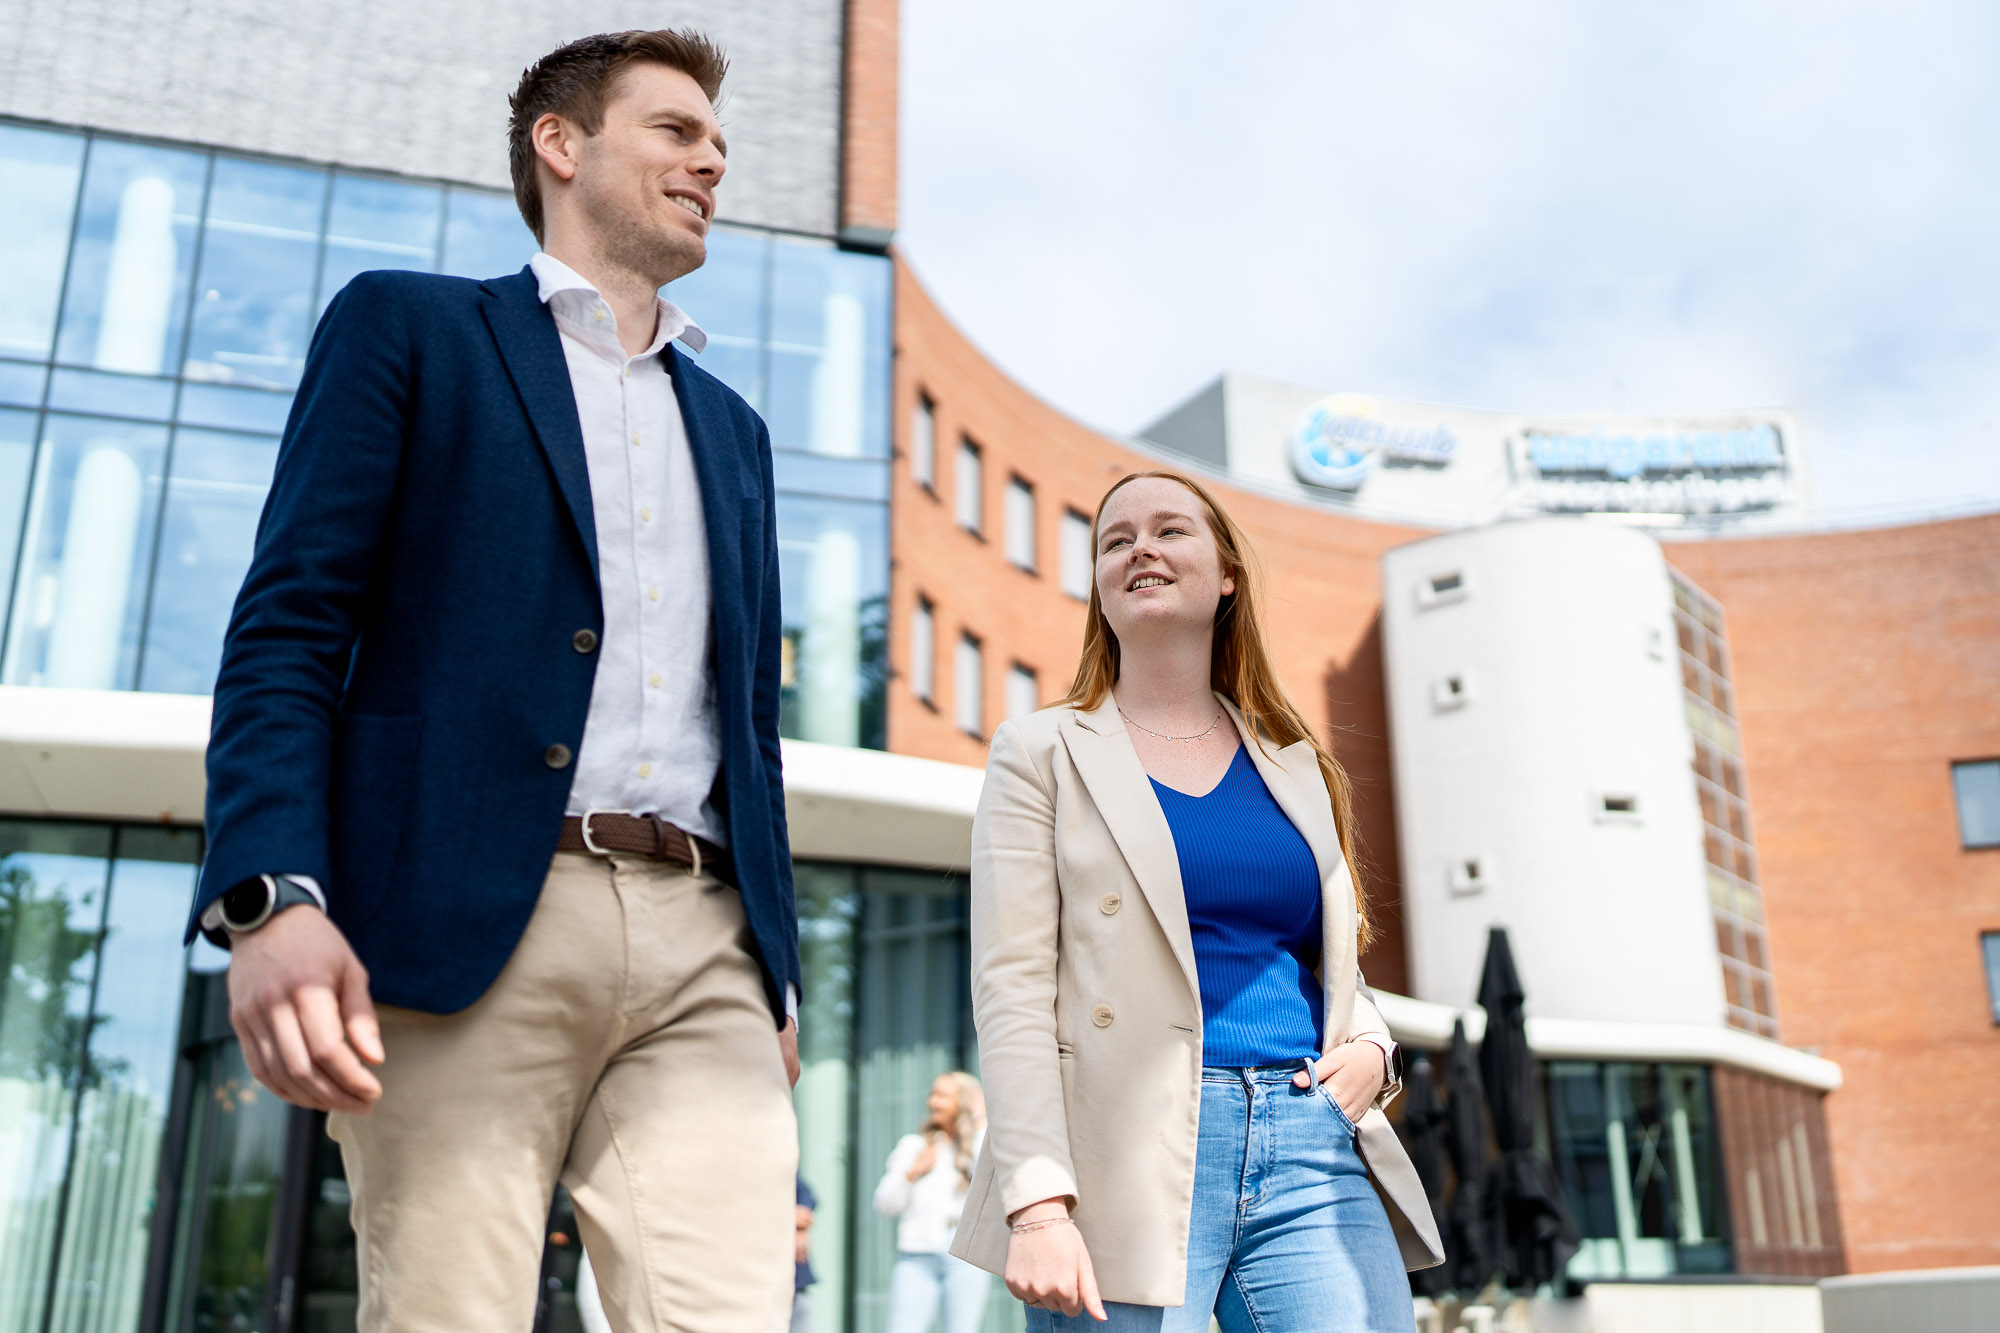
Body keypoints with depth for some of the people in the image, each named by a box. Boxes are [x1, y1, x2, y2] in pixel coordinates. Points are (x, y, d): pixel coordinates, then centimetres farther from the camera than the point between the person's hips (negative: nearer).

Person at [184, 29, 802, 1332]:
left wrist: (778, 980, 18)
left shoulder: (733, 429, 26)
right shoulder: (406, 327, 11)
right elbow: (289, 629, 0)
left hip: (704, 945, 5)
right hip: (463, 931, -4)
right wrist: (273, 894, -15)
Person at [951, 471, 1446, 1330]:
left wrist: (1372, 1049, 1)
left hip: (1314, 1152, 4)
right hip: (1132, 1154, -3)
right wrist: (1038, 1206, -15)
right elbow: (1012, 986, -4)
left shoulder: (1296, 765, 18)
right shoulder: (1043, 753, 5)